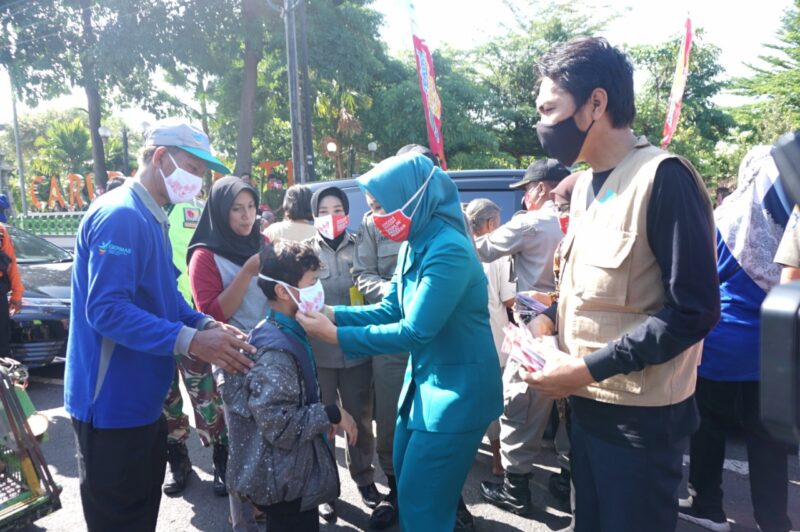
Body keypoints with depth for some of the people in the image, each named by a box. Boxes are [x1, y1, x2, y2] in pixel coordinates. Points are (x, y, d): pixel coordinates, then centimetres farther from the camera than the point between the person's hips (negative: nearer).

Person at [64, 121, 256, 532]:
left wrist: (206, 325, -3)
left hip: (140, 400, 10)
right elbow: (106, 310, -29)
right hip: (113, 404, -10)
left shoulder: (150, 218, 11)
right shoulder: (120, 216, -21)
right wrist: (192, 342, -30)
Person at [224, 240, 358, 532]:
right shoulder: (276, 350, -27)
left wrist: (323, 418, 7)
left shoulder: (287, 334, 4)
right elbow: (279, 426, -29)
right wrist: (331, 414, -21)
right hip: (284, 480, -9)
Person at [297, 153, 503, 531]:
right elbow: (390, 310, 7)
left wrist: (337, 335, -22)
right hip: (424, 379, 9)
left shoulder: (449, 251, -25)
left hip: (457, 388, -9)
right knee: (407, 484, 22)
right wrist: (332, 314, -5)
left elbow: (414, 332, -26)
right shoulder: (414, 245, 4)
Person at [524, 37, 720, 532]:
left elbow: (694, 310, -20)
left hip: (641, 415, -8)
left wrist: (587, 369, -21)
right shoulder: (585, 184, 9)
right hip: (587, 401, 8)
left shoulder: (663, 177, -18)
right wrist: (548, 318, 1)